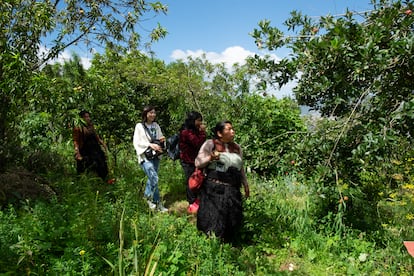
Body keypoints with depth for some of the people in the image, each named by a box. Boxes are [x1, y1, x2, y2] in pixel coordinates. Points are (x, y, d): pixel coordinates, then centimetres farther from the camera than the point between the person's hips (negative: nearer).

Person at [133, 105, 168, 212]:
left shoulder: (156, 125, 9)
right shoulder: (139, 126, -6)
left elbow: (160, 138, 19)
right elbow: (136, 142, -11)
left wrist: (162, 140, -5)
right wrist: (150, 145, -21)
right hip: (145, 157, -6)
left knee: (152, 178, 14)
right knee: (154, 178, -15)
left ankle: (148, 196, 36)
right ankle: (157, 203, -2)